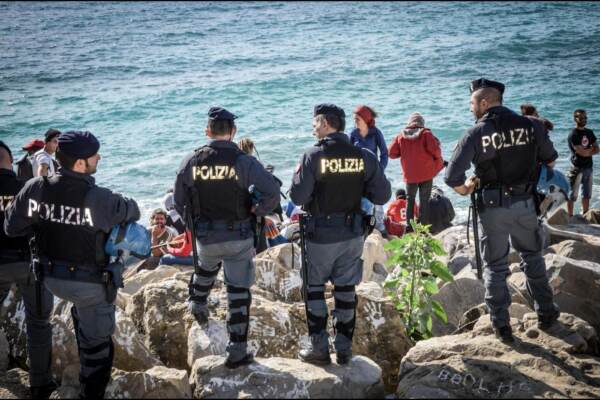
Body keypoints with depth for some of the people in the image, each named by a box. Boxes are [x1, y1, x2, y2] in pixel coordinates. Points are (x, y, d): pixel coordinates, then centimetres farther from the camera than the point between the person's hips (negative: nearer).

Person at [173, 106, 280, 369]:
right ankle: (237, 352, 8)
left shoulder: (191, 162, -5)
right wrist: (258, 211, -4)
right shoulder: (244, 162, -13)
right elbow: (272, 192, -23)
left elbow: (179, 202, 4)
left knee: (206, 267, 37)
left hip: (205, 236, 3)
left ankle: (198, 303, 57)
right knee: (239, 293, 5)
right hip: (239, 237, -3)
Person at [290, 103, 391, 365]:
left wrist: (298, 175, 3)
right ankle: (344, 349, 18)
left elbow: (298, 197, -16)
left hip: (320, 235, -3)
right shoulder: (364, 157, -4)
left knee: (314, 288, 11)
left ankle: (319, 348, 11)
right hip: (353, 234, 4)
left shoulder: (313, 156, -14)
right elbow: (382, 196, -4)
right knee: (346, 290, 13)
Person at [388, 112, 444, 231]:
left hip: (410, 175, 2)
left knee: (410, 200, 16)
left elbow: (391, 153, -1)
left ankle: (409, 225, 11)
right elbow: (435, 150, -18)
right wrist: (438, 158, 3)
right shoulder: (426, 134, -7)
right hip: (426, 174, -2)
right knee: (424, 200, 5)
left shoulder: (401, 136, 0)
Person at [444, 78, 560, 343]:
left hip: (493, 208, -2)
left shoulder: (476, 134, -10)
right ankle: (545, 313, 25)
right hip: (525, 203, 2)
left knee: (494, 265, 10)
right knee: (532, 256, 22)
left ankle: (501, 325, 11)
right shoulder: (530, 126, -2)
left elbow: (452, 177, -13)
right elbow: (549, 160, 9)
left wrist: (466, 190, 6)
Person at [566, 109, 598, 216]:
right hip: (577, 168, -7)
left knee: (587, 194, 15)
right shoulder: (573, 135, -13)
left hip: (589, 167, 7)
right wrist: (591, 149, -1)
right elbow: (582, 152, -19)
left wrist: (587, 152, -12)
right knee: (573, 195, -2)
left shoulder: (589, 133, 9)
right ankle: (570, 216, 3)